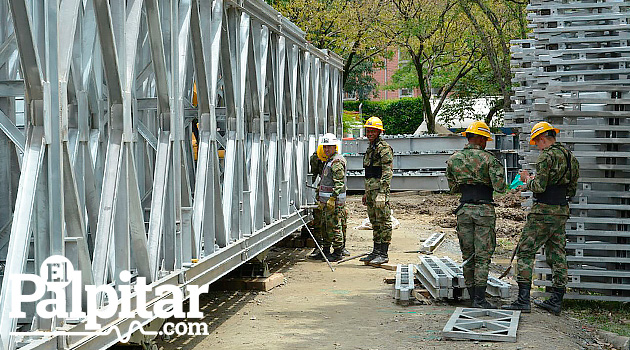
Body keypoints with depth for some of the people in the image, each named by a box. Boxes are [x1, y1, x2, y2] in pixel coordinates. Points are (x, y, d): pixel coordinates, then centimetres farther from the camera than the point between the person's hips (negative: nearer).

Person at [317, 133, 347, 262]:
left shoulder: (337, 161, -13)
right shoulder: (329, 161, 20)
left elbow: (339, 182, -21)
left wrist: (332, 198, -26)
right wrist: (322, 200, 27)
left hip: (334, 199, -10)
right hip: (327, 199, 10)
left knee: (334, 226, -8)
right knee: (325, 226, 15)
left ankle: (338, 253, -4)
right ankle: (326, 251, 23)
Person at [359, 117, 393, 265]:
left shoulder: (384, 148, -10)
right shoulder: (370, 148, 19)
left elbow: (387, 172, -17)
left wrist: (382, 192, -23)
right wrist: (366, 192, 24)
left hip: (380, 188, -10)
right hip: (370, 188, 10)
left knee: (383, 221, -6)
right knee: (374, 221, 13)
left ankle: (383, 254, -4)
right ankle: (376, 252, 19)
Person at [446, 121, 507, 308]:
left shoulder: (453, 159, 7)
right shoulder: (489, 159, -5)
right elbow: (500, 187, -11)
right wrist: (499, 172, 8)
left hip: (464, 208, 4)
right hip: (484, 209, -4)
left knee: (468, 256, 11)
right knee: (483, 256, 0)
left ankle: (473, 297, 15)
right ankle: (479, 300, -4)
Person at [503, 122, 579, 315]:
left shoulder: (547, 155, -12)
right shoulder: (570, 157, 14)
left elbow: (539, 186, -20)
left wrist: (528, 179, 1)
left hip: (543, 211, -8)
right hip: (562, 211, 8)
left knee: (525, 252, -3)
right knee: (557, 255, 11)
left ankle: (523, 299, -9)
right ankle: (556, 301, 14)